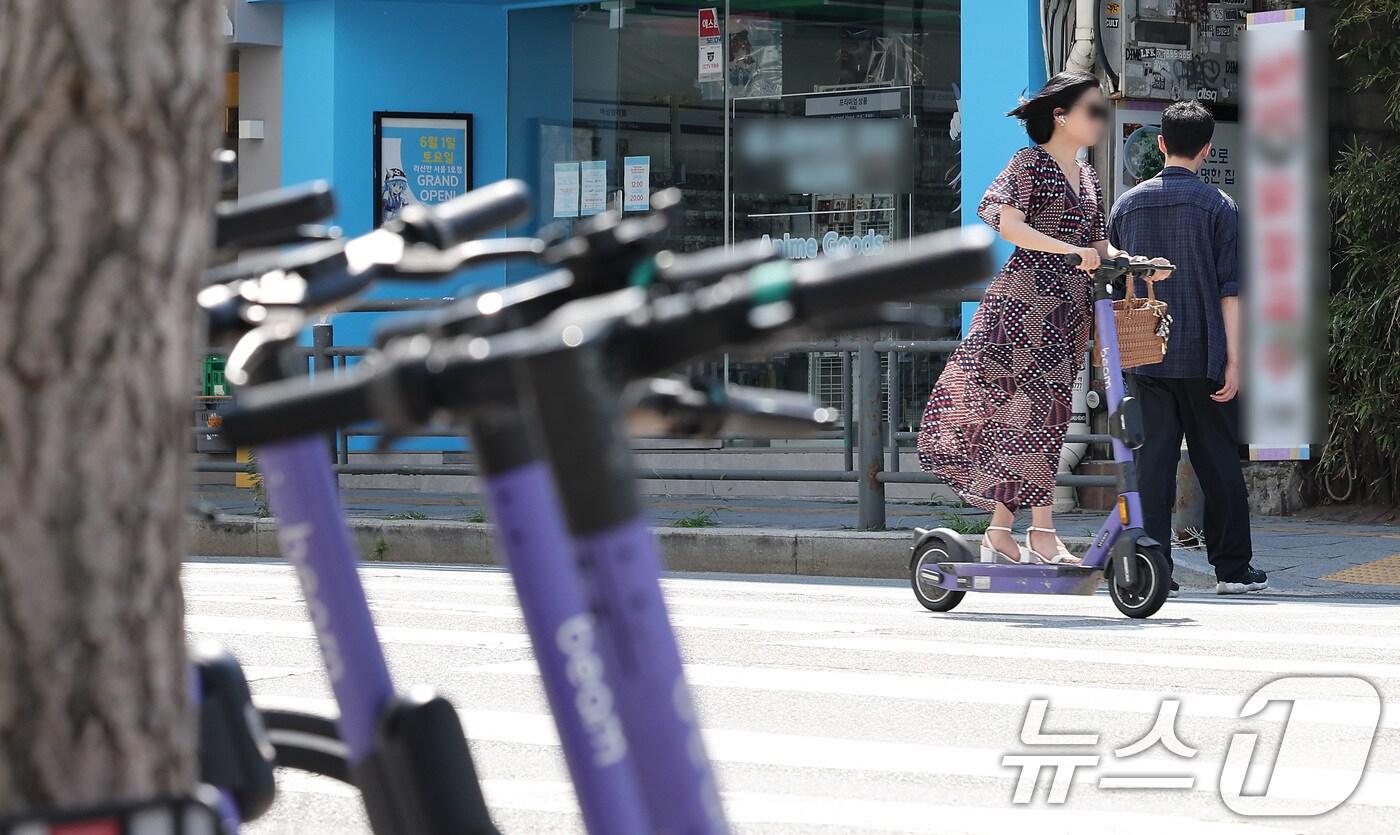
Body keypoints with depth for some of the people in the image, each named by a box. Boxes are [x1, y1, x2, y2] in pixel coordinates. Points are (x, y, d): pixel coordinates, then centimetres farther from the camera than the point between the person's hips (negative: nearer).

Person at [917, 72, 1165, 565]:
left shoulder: (1087, 177, 20)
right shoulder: (1030, 163, -4)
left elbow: (1098, 246, 17)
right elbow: (1009, 225, -18)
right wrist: (1069, 250, -27)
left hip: (1069, 308, 8)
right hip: (1028, 298, -8)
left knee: (1015, 413, 7)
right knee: (1036, 410, -12)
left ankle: (999, 532, 8)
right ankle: (1043, 533, -13)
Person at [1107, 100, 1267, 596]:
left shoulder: (1128, 204, 6)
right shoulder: (1217, 205, -4)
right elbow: (1229, 290, -7)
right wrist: (1232, 359, -6)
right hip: (1201, 356, -2)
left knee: (1153, 461, 2)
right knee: (1218, 462, 6)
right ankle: (1232, 568, 8)